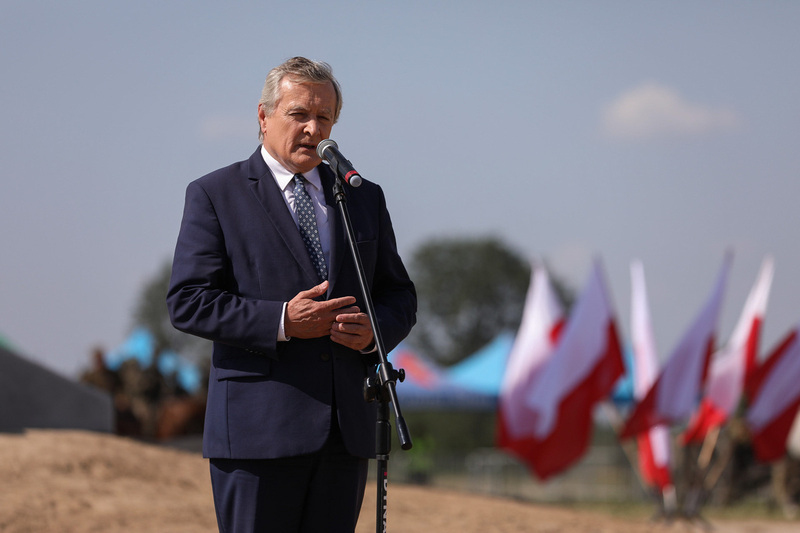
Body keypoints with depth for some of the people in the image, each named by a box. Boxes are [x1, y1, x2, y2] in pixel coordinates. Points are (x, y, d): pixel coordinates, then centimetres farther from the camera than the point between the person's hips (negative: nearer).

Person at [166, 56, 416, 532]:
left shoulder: (364, 198, 17)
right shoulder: (215, 195, 2)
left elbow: (399, 295, 20)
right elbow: (187, 302, -6)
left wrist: (375, 330, -5)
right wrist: (280, 321, -17)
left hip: (347, 427, 4)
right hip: (259, 429, -4)